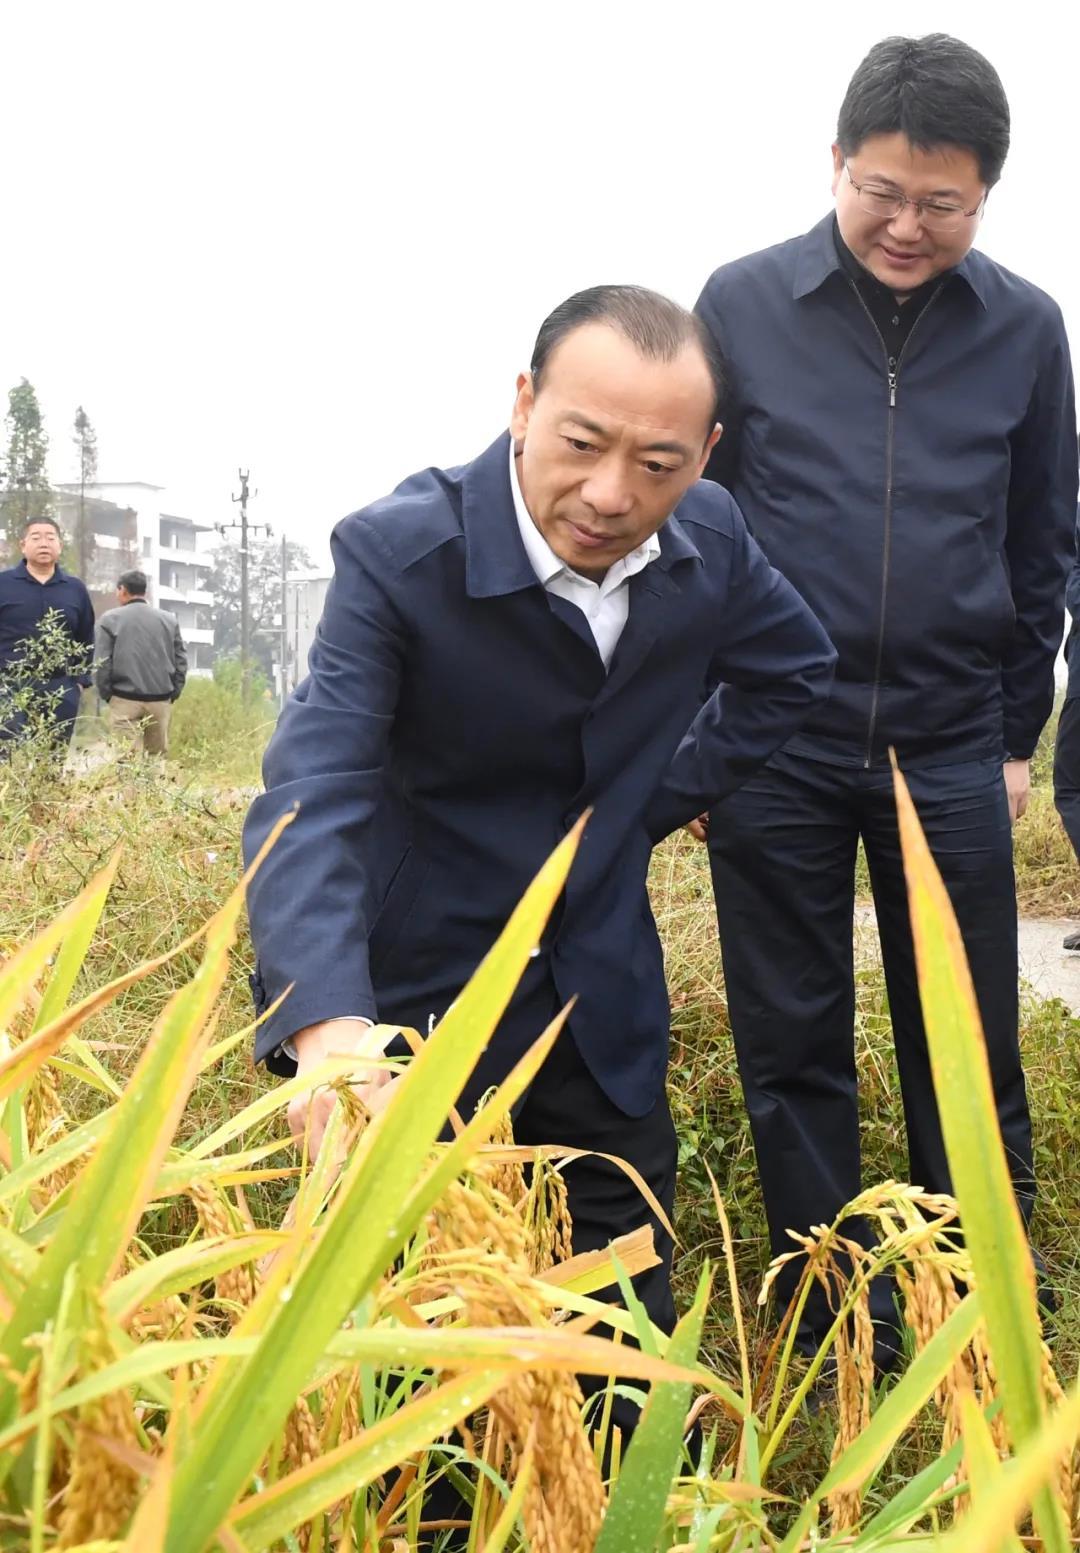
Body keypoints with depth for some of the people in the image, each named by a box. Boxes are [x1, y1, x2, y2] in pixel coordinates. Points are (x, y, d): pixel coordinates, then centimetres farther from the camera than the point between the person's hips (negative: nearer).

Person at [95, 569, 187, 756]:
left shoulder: (110, 619, 0)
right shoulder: (169, 620, 7)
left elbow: (102, 663, -3)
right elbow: (181, 660, 7)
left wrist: (106, 694, 7)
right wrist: (173, 693, 13)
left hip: (125, 700, -3)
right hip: (161, 700, 3)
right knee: (158, 756, 9)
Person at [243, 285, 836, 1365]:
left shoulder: (708, 538, -8)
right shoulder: (397, 551, -23)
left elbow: (793, 669, 12)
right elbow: (312, 790, -34)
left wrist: (660, 801, 3)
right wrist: (324, 1018, -49)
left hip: (604, 991, 4)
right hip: (422, 982, -4)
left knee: (627, 1278, 17)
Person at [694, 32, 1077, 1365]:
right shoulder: (741, 305, 0)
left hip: (950, 752, 1)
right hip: (776, 744, 0)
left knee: (970, 1054, 8)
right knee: (792, 1051, 8)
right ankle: (831, 1321, 25)